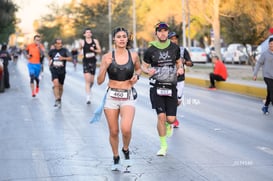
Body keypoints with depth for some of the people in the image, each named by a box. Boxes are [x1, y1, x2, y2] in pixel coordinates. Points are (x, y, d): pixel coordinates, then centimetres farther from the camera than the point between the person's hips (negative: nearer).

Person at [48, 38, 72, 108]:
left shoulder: (65, 50, -4)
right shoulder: (52, 51, 3)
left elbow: (70, 58, -11)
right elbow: (49, 56, 26)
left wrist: (63, 58, -24)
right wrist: (50, 61, 12)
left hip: (62, 71, 1)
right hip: (54, 70, -1)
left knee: (60, 86, 12)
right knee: (56, 84, -21)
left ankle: (59, 99, 32)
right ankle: (57, 100, -22)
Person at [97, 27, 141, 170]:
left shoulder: (133, 56, 0)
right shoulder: (107, 57, -3)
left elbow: (138, 69, 22)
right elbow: (99, 81, -3)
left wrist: (136, 76, 1)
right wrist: (105, 66, -19)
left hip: (128, 97, 0)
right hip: (112, 97, 1)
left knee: (126, 129, -19)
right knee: (113, 131, 7)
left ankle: (126, 150, 13)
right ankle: (116, 158, 31)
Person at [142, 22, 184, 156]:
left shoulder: (174, 48, 6)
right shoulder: (150, 50, -1)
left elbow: (179, 61, 21)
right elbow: (143, 66, 8)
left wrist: (180, 68, -2)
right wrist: (148, 71, -15)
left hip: (171, 87, 2)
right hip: (156, 87, -2)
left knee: (171, 119, -3)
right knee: (161, 116, -12)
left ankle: (168, 125, 37)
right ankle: (163, 146, 3)